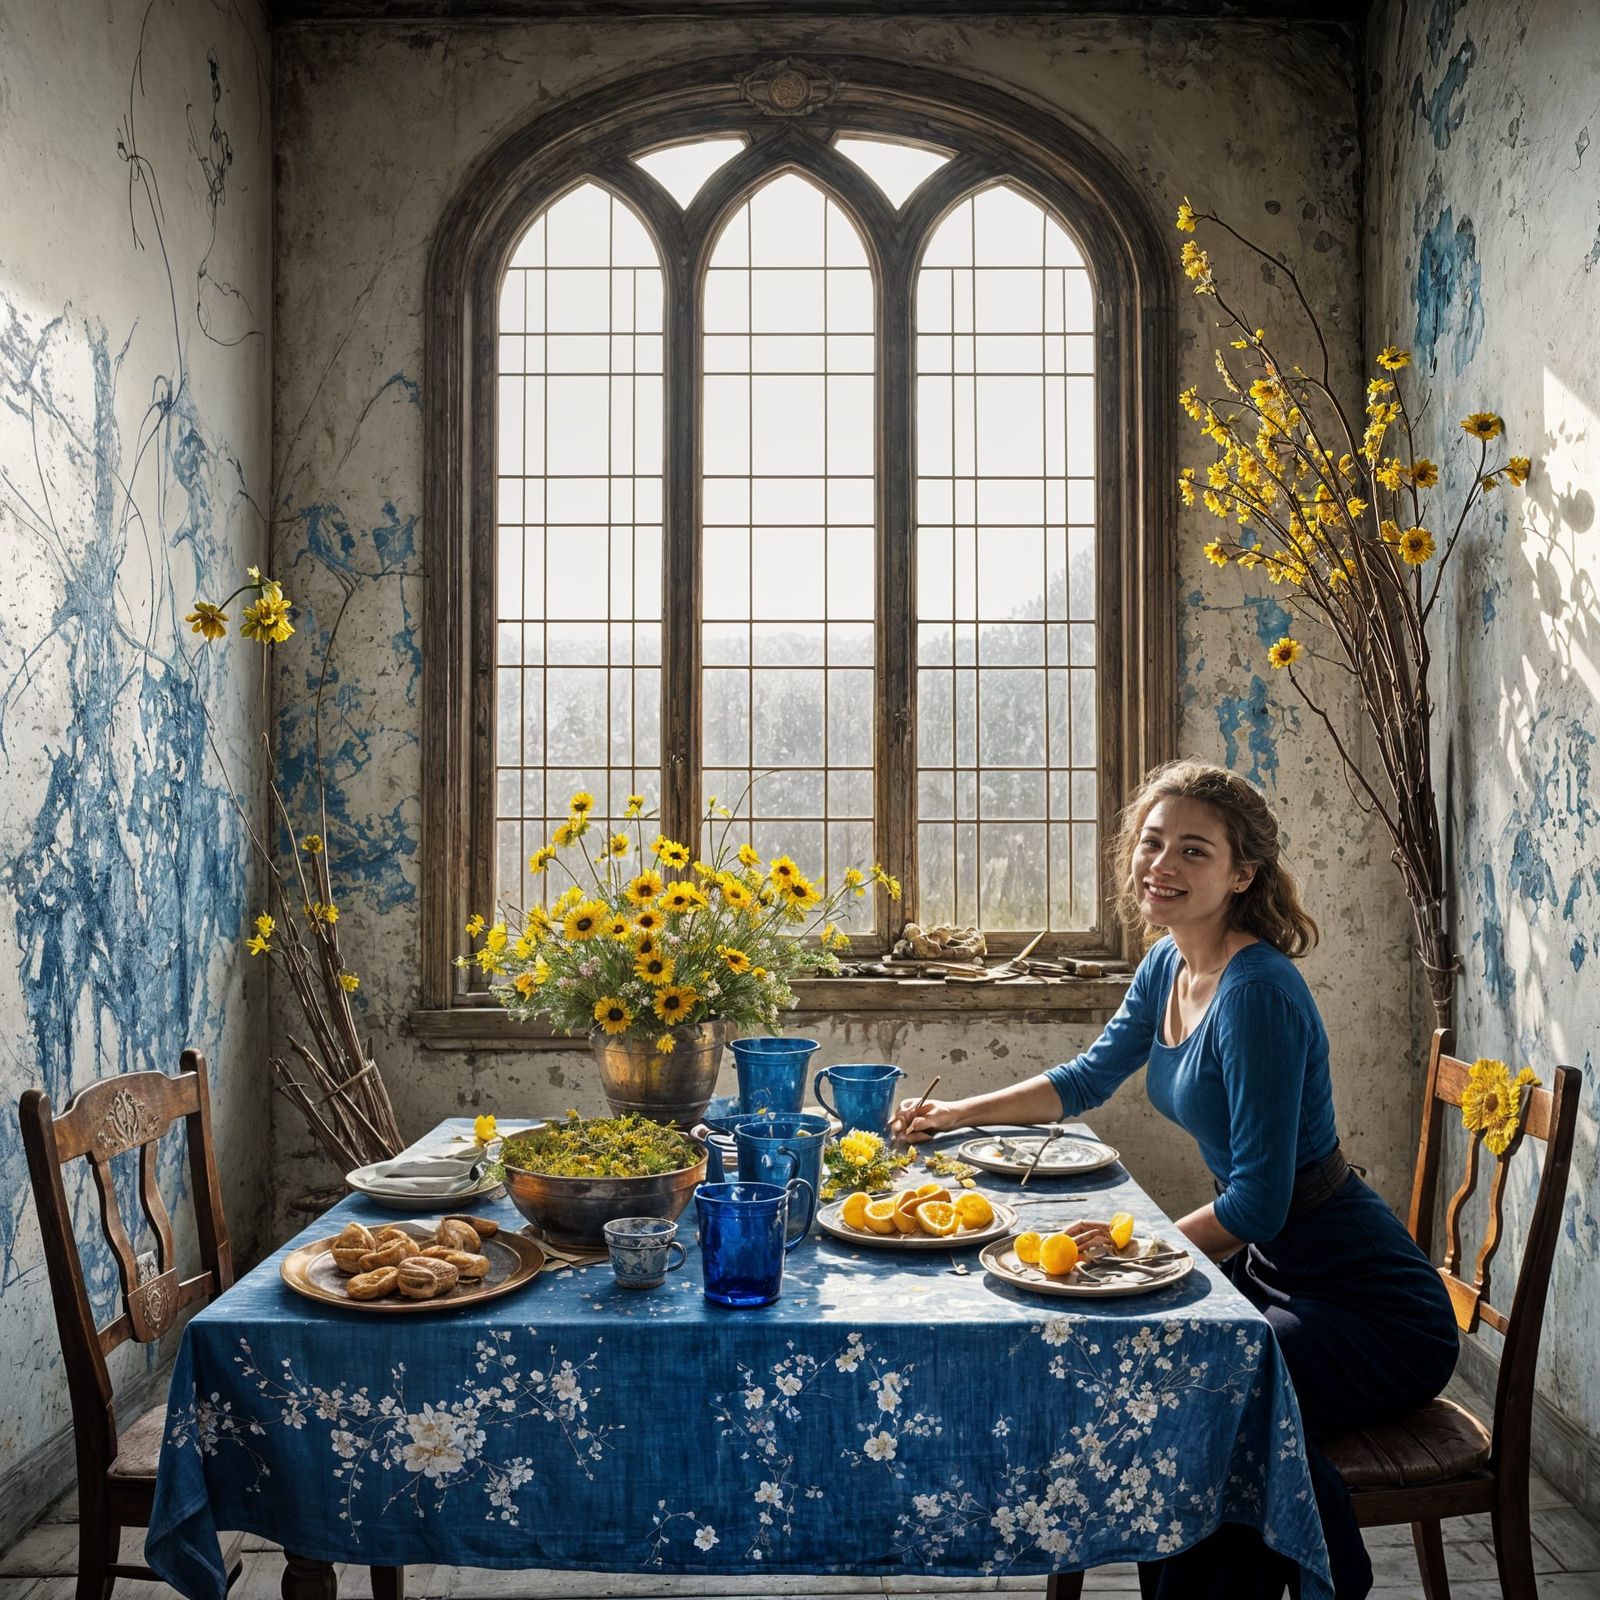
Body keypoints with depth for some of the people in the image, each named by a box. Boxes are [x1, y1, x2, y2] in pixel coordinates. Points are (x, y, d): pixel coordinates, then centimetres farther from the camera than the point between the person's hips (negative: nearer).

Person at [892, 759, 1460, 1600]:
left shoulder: (1257, 994, -26)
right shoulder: (1168, 964, 1)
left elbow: (1257, 1206, -25)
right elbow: (1088, 1079, 17)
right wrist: (955, 1114, 12)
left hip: (1370, 1312, -8)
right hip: (1274, 1272, 8)